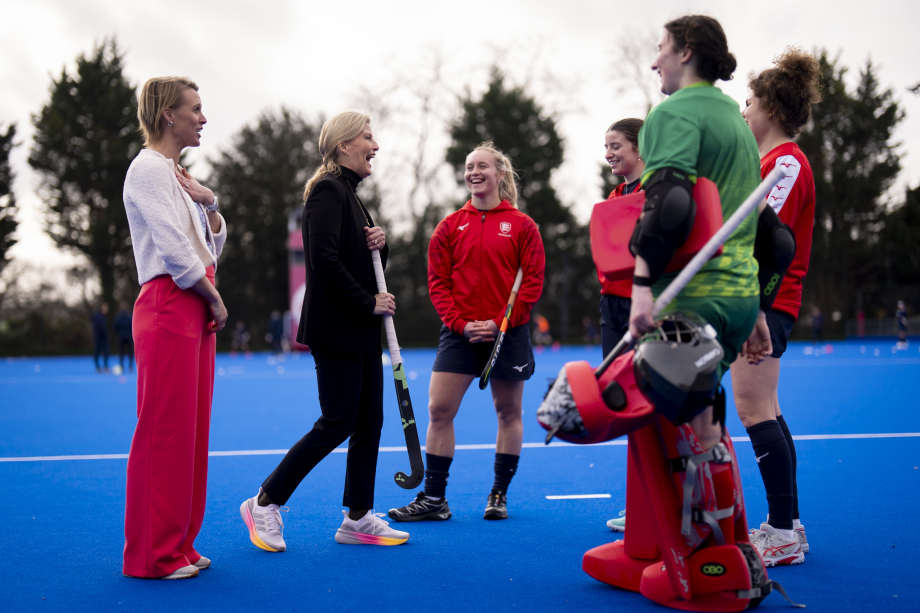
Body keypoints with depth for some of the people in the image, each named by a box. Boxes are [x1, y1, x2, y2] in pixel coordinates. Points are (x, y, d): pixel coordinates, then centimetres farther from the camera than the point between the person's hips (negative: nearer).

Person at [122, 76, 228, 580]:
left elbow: (213, 245, 22)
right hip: (168, 307, -10)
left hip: (197, 309, 10)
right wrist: (215, 298, -6)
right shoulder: (148, 168, -8)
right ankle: (152, 554, 2)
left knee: (191, 430, 10)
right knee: (164, 430, -6)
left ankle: (177, 544, 17)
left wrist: (210, 204, 5)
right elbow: (175, 251, -16)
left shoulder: (178, 174, 21)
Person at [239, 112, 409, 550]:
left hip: (361, 333, 10)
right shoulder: (328, 190, -12)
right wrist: (368, 302, -17)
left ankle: (359, 518, 16)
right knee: (337, 424, -6)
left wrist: (379, 244, 2)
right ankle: (265, 503, 6)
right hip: (335, 330, -10)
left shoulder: (349, 194, 18)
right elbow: (325, 260, -23)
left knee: (369, 421, 9)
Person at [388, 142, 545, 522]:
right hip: (459, 333, 1)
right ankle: (433, 499, 2)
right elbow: (437, 282, 4)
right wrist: (460, 322, -9)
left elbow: (533, 281, -3)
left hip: (507, 333, -1)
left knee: (508, 412, 7)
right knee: (439, 410, -5)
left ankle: (499, 495, 20)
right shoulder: (450, 226, 6)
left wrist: (500, 323, -12)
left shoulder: (521, 226, 1)